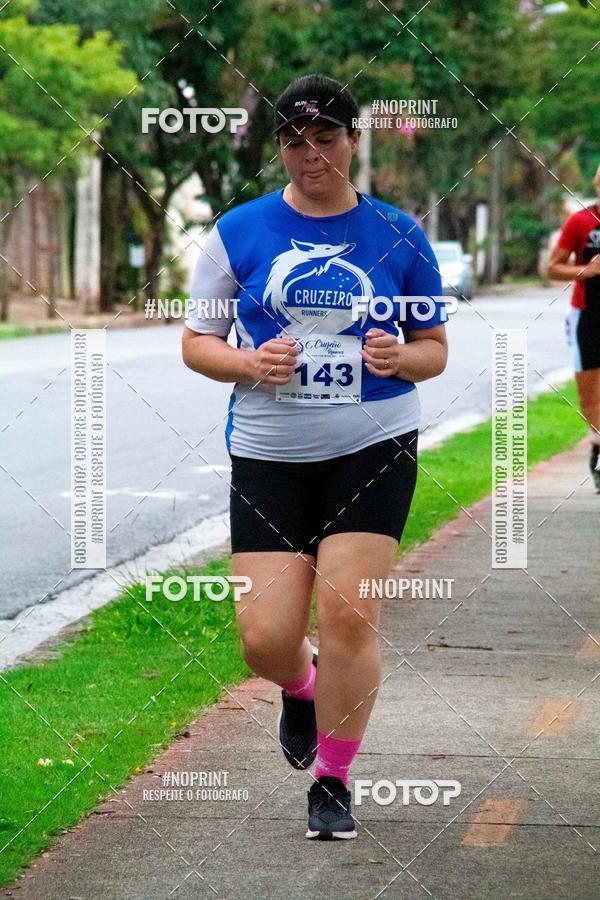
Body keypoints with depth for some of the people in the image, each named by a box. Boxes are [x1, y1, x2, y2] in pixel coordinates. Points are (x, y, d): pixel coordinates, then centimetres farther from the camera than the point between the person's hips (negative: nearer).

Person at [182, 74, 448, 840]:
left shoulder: (397, 236, 2)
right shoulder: (240, 232, 1)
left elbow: (434, 349, 9)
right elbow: (195, 342, 5)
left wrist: (401, 358, -14)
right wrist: (248, 363, -16)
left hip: (373, 450, -1)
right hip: (268, 456, 1)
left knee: (347, 612, -12)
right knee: (266, 638, -4)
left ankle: (332, 782, 6)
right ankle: (302, 689, 34)